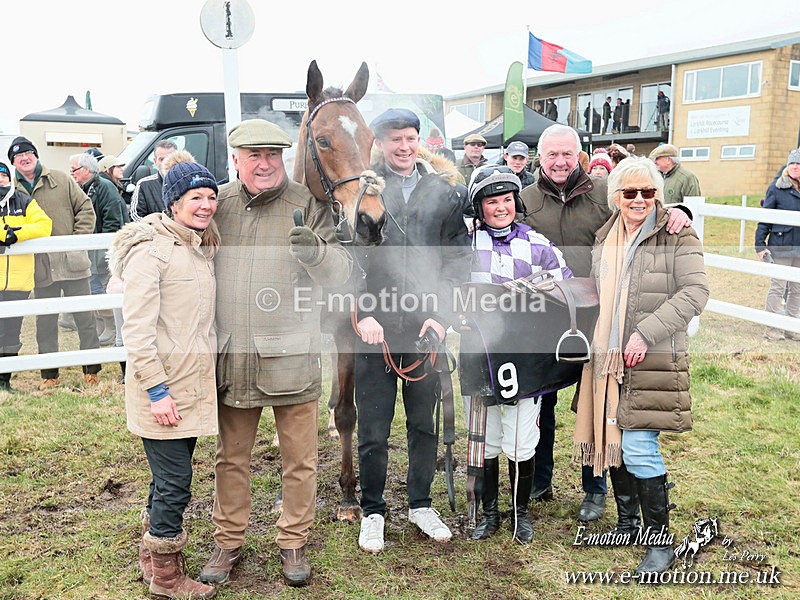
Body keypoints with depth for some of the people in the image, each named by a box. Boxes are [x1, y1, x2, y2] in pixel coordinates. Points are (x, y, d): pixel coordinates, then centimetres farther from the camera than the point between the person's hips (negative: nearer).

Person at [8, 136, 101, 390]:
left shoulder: (61, 179, 4)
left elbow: (85, 208, 3)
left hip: (72, 261, -1)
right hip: (41, 268, 1)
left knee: (85, 317, 5)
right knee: (45, 322, 10)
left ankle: (92, 369, 18)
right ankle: (49, 374, 22)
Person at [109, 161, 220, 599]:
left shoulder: (202, 248, 13)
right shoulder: (150, 251, -14)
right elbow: (136, 329, -18)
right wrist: (157, 390, -20)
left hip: (193, 386, 8)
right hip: (164, 390, -8)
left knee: (170, 477, 19)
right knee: (175, 482, 1)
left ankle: (150, 558, 36)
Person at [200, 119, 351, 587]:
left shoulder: (309, 204, -3)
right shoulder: (218, 204, 6)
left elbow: (343, 270, -7)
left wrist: (317, 253, -27)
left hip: (292, 356, -2)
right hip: (231, 357, 3)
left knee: (300, 460, 10)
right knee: (231, 457, 16)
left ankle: (294, 542, 29)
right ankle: (228, 543, 33)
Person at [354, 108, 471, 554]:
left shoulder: (444, 190, 7)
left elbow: (459, 255, 5)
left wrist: (442, 313, -6)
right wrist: (362, 313, -12)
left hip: (427, 328, 2)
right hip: (375, 328, -2)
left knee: (425, 423, 14)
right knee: (374, 430, 7)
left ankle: (421, 504, 33)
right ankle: (373, 511, 26)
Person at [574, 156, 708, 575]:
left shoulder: (676, 234, -6)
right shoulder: (604, 239, 12)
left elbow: (695, 292, -15)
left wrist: (646, 333, -20)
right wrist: (595, 342, 12)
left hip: (653, 362, -6)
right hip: (607, 358, 6)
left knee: (638, 448, -8)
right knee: (612, 441, 13)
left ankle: (660, 541, 10)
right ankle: (627, 523, 32)